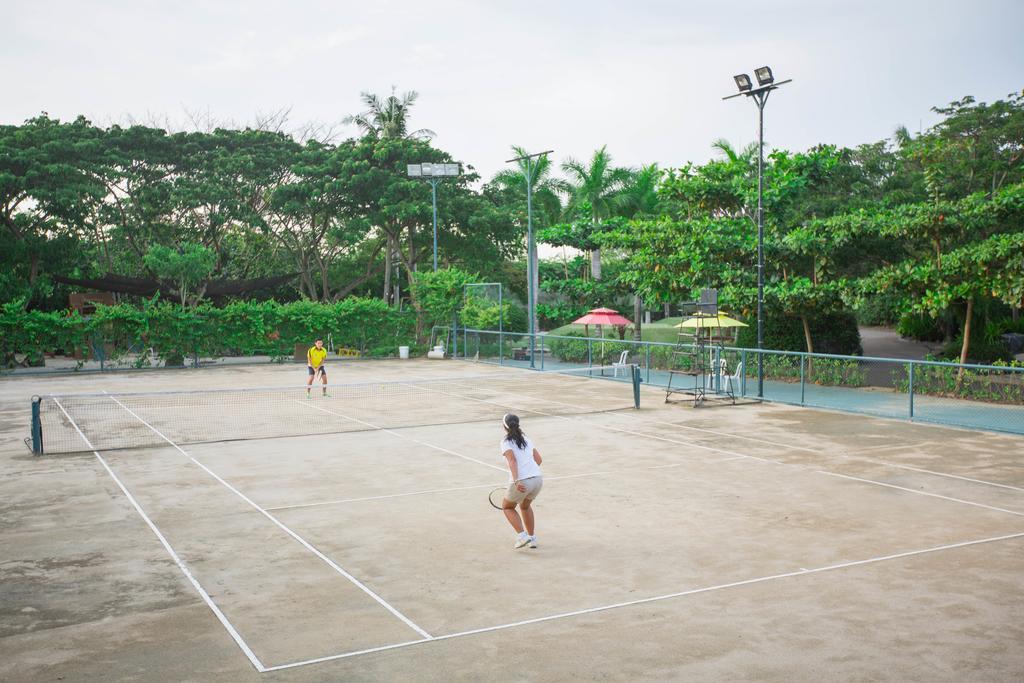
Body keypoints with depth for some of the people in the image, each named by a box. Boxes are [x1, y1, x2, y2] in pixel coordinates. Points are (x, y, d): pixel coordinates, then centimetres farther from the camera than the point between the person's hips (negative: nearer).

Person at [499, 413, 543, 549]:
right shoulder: (526, 439, 18)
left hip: (521, 483, -5)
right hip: (538, 478, 5)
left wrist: (516, 481, -25)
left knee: (507, 507, 22)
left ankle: (522, 535, 6)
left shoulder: (506, 442, 0)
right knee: (525, 506, 33)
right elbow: (538, 459, 18)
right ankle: (532, 538, 32)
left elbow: (512, 460, -16)